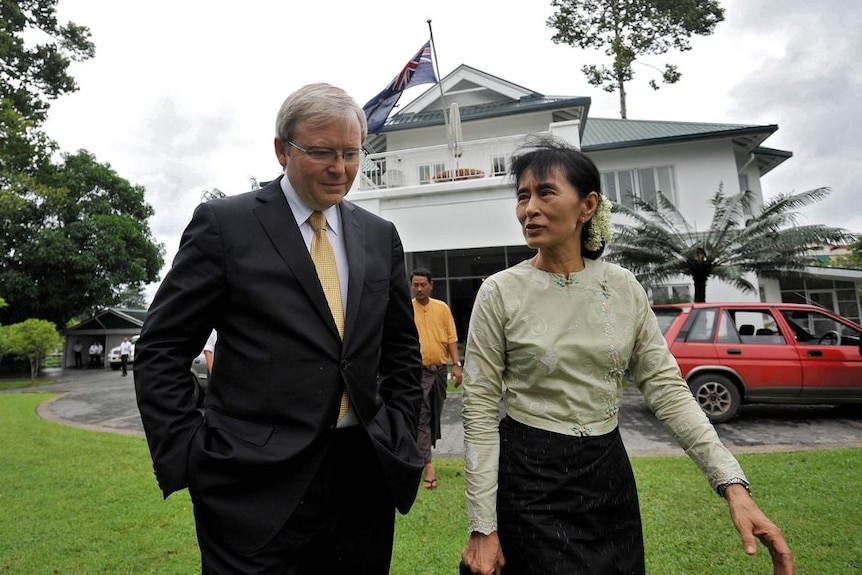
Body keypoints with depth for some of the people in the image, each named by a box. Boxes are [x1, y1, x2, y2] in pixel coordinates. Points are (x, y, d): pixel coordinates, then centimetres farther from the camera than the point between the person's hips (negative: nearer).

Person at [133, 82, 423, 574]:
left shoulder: (380, 236, 6)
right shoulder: (224, 223, -5)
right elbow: (162, 350, -4)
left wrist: (401, 438, 6)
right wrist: (186, 459, -8)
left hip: (365, 475, 5)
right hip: (257, 486, -4)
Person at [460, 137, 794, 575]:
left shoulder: (623, 287, -2)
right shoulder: (500, 292, -12)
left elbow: (665, 386, -1)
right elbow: (479, 410, -11)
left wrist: (732, 483, -11)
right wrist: (482, 527, -11)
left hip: (609, 473, 4)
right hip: (529, 477, -3)